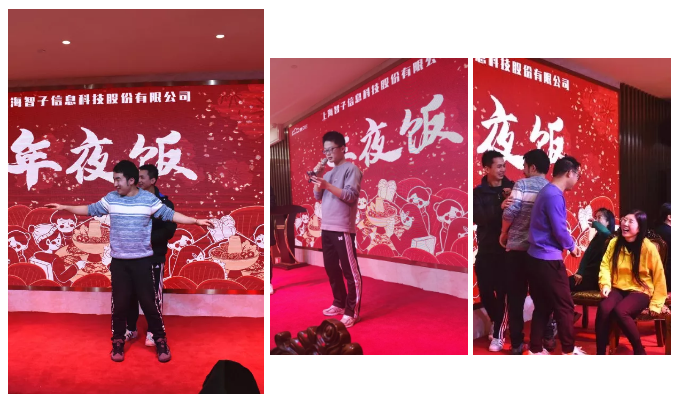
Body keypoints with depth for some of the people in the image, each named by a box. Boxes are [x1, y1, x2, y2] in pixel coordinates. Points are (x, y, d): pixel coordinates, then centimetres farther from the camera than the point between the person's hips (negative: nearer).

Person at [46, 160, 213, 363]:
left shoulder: (149, 199, -6)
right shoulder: (110, 198, 2)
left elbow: (169, 214, -4)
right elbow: (91, 209, 14)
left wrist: (196, 221, -11)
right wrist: (65, 207, 11)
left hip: (143, 260, -2)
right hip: (118, 261, 2)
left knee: (149, 302, 3)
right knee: (119, 303, 9)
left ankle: (160, 341, 17)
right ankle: (118, 342, 27)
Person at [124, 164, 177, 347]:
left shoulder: (164, 203, -6)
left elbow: (169, 230, -13)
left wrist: (149, 239, -23)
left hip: (154, 256, -3)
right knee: (130, 293, 11)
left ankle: (152, 332, 15)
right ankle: (131, 329, 27)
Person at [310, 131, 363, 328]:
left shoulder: (351, 169, -4)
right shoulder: (329, 172, 19)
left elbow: (351, 196, -14)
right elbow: (318, 196, 15)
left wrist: (327, 185, -20)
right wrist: (317, 176, 3)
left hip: (343, 228, -8)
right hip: (326, 227, 8)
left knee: (350, 271, -3)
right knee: (331, 269, 14)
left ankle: (352, 312, 2)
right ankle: (339, 304, 28)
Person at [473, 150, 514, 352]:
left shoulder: (511, 187, 2)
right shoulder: (478, 192, 0)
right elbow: (480, 218, -14)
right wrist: (501, 207, -28)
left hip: (507, 249, -1)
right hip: (486, 250, 1)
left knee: (503, 292, -2)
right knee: (485, 292, 6)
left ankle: (498, 334, 15)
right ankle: (497, 323, 34)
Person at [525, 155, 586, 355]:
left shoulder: (547, 191, 14)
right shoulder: (554, 196, -17)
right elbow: (559, 230, -18)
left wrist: (569, 243, 18)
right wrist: (572, 246, 0)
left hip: (537, 257, 10)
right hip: (548, 260, -10)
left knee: (542, 306, 15)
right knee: (565, 306, 5)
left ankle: (535, 349, 21)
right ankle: (569, 349, 19)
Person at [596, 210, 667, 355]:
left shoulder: (648, 247, -9)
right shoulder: (614, 243, 1)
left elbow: (659, 276, -2)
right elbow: (605, 265, 0)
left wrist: (656, 303, -1)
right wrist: (605, 284, -19)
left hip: (640, 291, -3)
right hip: (618, 288, 3)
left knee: (620, 311, -33)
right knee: (603, 308, -30)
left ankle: (639, 350, -8)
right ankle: (600, 352, -18)